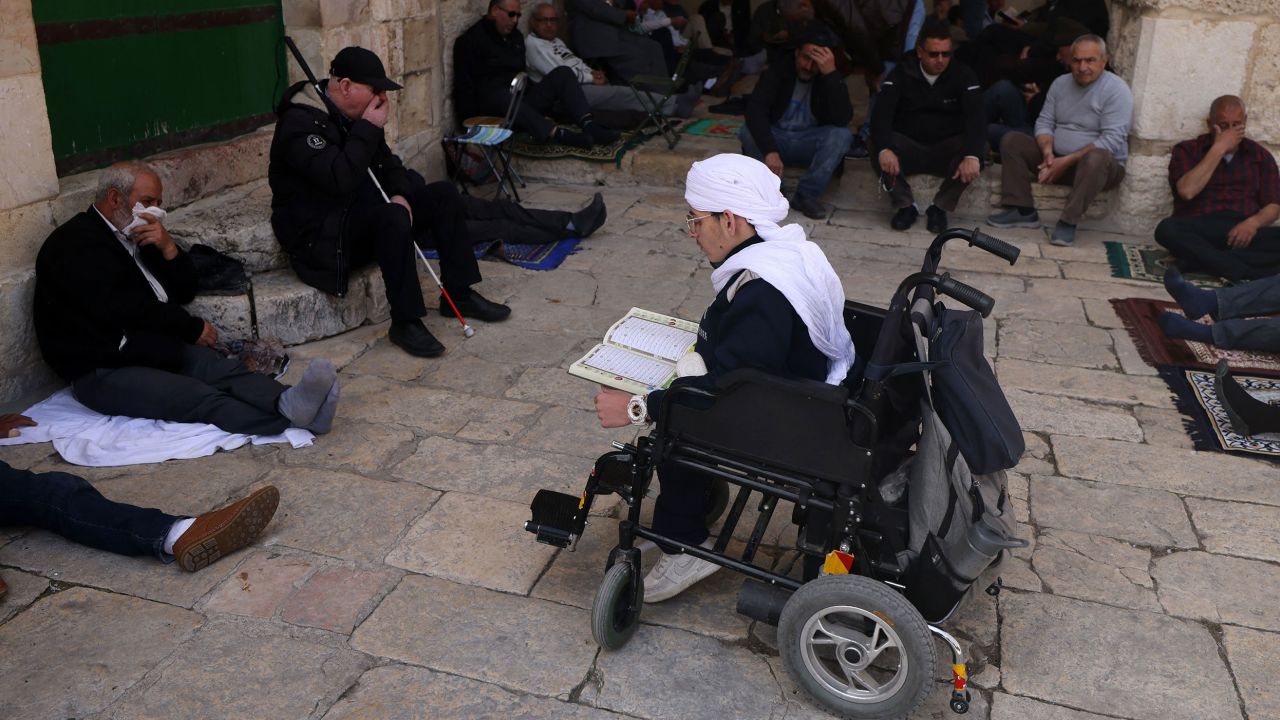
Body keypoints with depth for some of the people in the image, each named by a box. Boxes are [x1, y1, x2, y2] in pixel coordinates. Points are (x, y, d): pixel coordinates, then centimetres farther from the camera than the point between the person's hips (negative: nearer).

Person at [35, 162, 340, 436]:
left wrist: (168, 248, -2)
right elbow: (123, 310, -17)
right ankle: (290, 416, -52)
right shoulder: (74, 243, -7)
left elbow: (184, 293, 17)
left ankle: (288, 403, -50)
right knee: (201, 398, -30)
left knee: (227, 369, -24)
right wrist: (194, 329, -9)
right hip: (104, 373, -8)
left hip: (157, 351, 8)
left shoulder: (136, 237, 20)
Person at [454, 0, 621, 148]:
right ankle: (557, 134, -59)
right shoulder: (470, 40, -2)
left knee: (562, 73, -13)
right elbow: (463, 87, -9)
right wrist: (472, 123, -18)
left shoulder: (516, 37, 19)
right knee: (502, 95, -42)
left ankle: (590, 127, -36)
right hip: (491, 102, -6)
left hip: (521, 99, 6)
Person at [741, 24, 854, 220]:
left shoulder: (831, 80, -5)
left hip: (809, 144, 1)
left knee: (842, 135, -28)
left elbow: (842, 119, -24)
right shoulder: (777, 72, -8)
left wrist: (831, 74, -31)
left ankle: (806, 195, -22)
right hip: (774, 138, -1)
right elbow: (754, 111, -25)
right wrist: (770, 151, -41)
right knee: (748, 132, -32)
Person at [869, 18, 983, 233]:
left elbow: (976, 117, -17)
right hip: (908, 147, 0)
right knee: (877, 147, -31)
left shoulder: (963, 76, -4)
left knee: (976, 150, -31)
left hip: (947, 150, 0)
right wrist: (884, 148, -39)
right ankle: (905, 205, -13)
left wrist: (972, 155, -38)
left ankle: (940, 207, -13)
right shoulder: (902, 73, -4)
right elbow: (881, 114, -17)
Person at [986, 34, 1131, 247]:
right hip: (1057, 158, 6)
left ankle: (1068, 221, -31)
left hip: (1101, 165, -6)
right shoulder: (1060, 84, 8)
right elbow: (1044, 122, 7)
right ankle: (1023, 211, -15)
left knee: (1096, 157, -41)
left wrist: (1066, 161, -25)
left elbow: (1111, 140, -20)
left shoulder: (1116, 90, -12)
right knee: (1011, 140, -7)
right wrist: (1048, 151, -15)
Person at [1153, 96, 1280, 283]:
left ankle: (1201, 261, -37)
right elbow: (1187, 191, -8)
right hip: (1200, 231, -2)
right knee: (1167, 229, -36)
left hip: (1244, 233, 2)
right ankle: (1245, 274, -40)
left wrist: (1253, 222, -13)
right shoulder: (1187, 150, 11)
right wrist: (1218, 149, -5)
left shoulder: (1260, 155, 20)